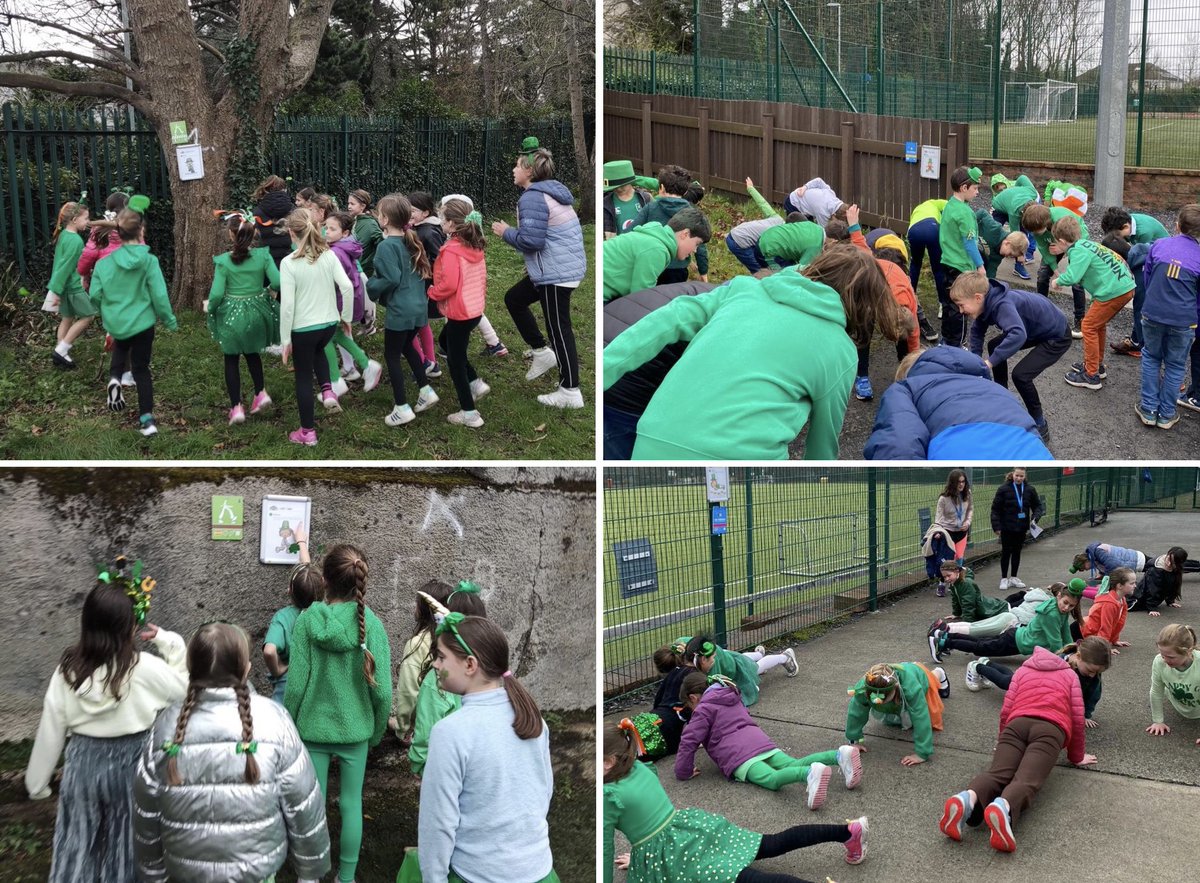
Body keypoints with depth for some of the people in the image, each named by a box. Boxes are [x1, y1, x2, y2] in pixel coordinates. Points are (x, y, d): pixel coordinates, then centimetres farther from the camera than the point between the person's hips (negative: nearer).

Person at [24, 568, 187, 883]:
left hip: (83, 764, 2)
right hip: (129, 764, -2)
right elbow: (185, 687, -4)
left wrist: (37, 782, 10)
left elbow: (50, 731, -3)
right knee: (124, 846, 18)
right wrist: (166, 640, -7)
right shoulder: (145, 668, -21)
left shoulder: (68, 668, -10)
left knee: (77, 849, 18)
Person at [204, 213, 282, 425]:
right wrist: (267, 288, 8)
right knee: (252, 353, 27)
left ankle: (236, 407, 8)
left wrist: (209, 306, 5)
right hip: (256, 313, 3)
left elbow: (217, 293, -15)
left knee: (232, 360, 11)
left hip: (231, 315, -3)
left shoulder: (223, 261, -15)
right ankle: (261, 393, 18)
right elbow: (277, 282, -15)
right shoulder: (262, 256, -9)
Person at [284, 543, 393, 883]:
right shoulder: (370, 622, -13)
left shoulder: (307, 620, -14)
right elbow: (381, 690, -12)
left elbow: (296, 683, -12)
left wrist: (289, 726, 5)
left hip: (313, 728, 0)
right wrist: (377, 731, 6)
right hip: (355, 729, 0)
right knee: (351, 804, 15)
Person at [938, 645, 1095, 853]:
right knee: (1027, 780, -23)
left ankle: (967, 799, -50)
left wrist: (1004, 745, 37)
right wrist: (1077, 756, 33)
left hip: (1017, 724, 2)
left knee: (997, 773, -17)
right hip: (1050, 728, -2)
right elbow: (1077, 719, 22)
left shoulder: (1022, 671, 34)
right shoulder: (1070, 674, 30)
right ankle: (1004, 807, -57)